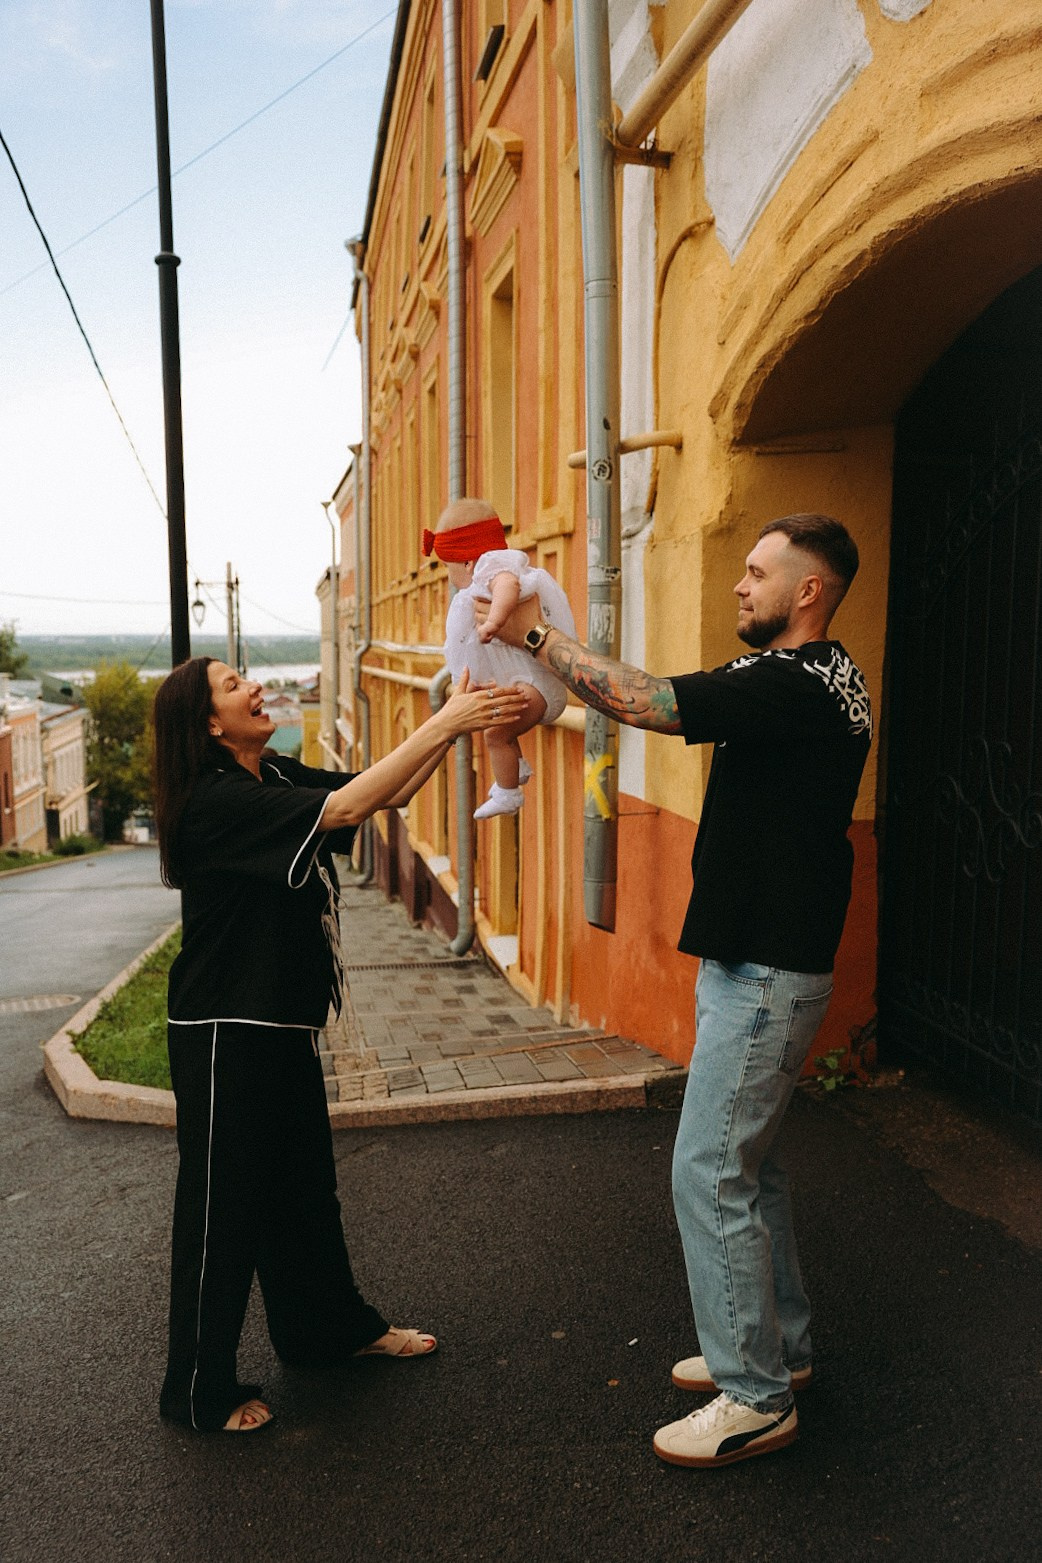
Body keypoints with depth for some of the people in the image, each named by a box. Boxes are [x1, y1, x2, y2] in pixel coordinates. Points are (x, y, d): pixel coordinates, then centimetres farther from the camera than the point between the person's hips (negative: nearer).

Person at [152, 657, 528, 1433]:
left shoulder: (279, 777, 5)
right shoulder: (216, 801, -21)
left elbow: (387, 793, 2)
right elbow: (346, 808, -31)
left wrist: (453, 722, -11)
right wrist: (444, 724, -29)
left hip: (284, 1022, 9)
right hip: (227, 1034, -9)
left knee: (305, 1186, 22)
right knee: (224, 1203, 6)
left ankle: (332, 1326, 43)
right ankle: (200, 1390, 26)